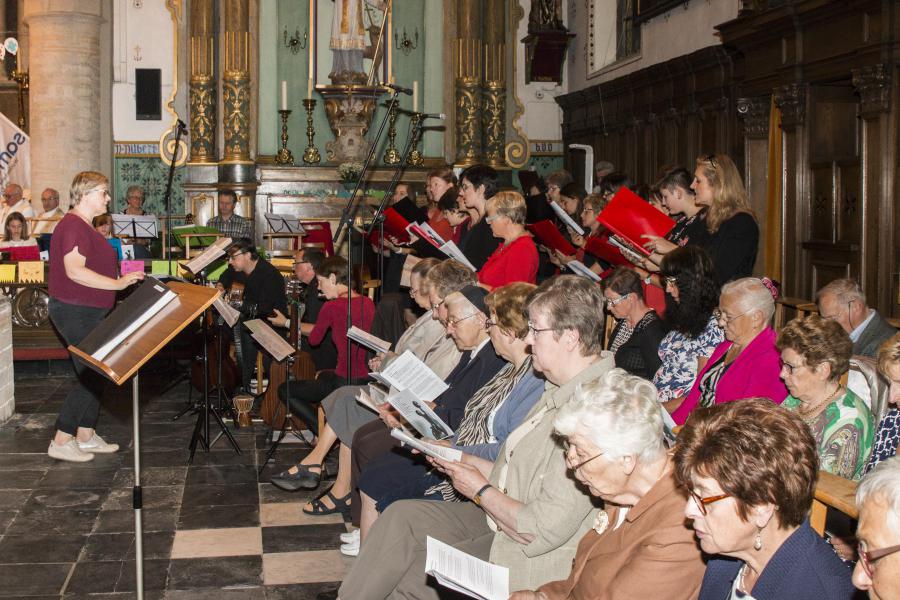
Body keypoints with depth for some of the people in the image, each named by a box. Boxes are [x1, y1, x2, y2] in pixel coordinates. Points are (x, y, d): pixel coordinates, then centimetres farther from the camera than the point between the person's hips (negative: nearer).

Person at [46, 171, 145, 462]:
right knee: (91, 376, -8)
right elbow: (75, 271, -27)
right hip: (75, 311, -11)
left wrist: (123, 277, 17)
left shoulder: (85, 227, 17)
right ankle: (61, 442, 1)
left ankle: (85, 436, 20)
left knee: (96, 374, 13)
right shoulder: (73, 225, -17)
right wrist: (118, 283, -26)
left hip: (88, 312, 11)